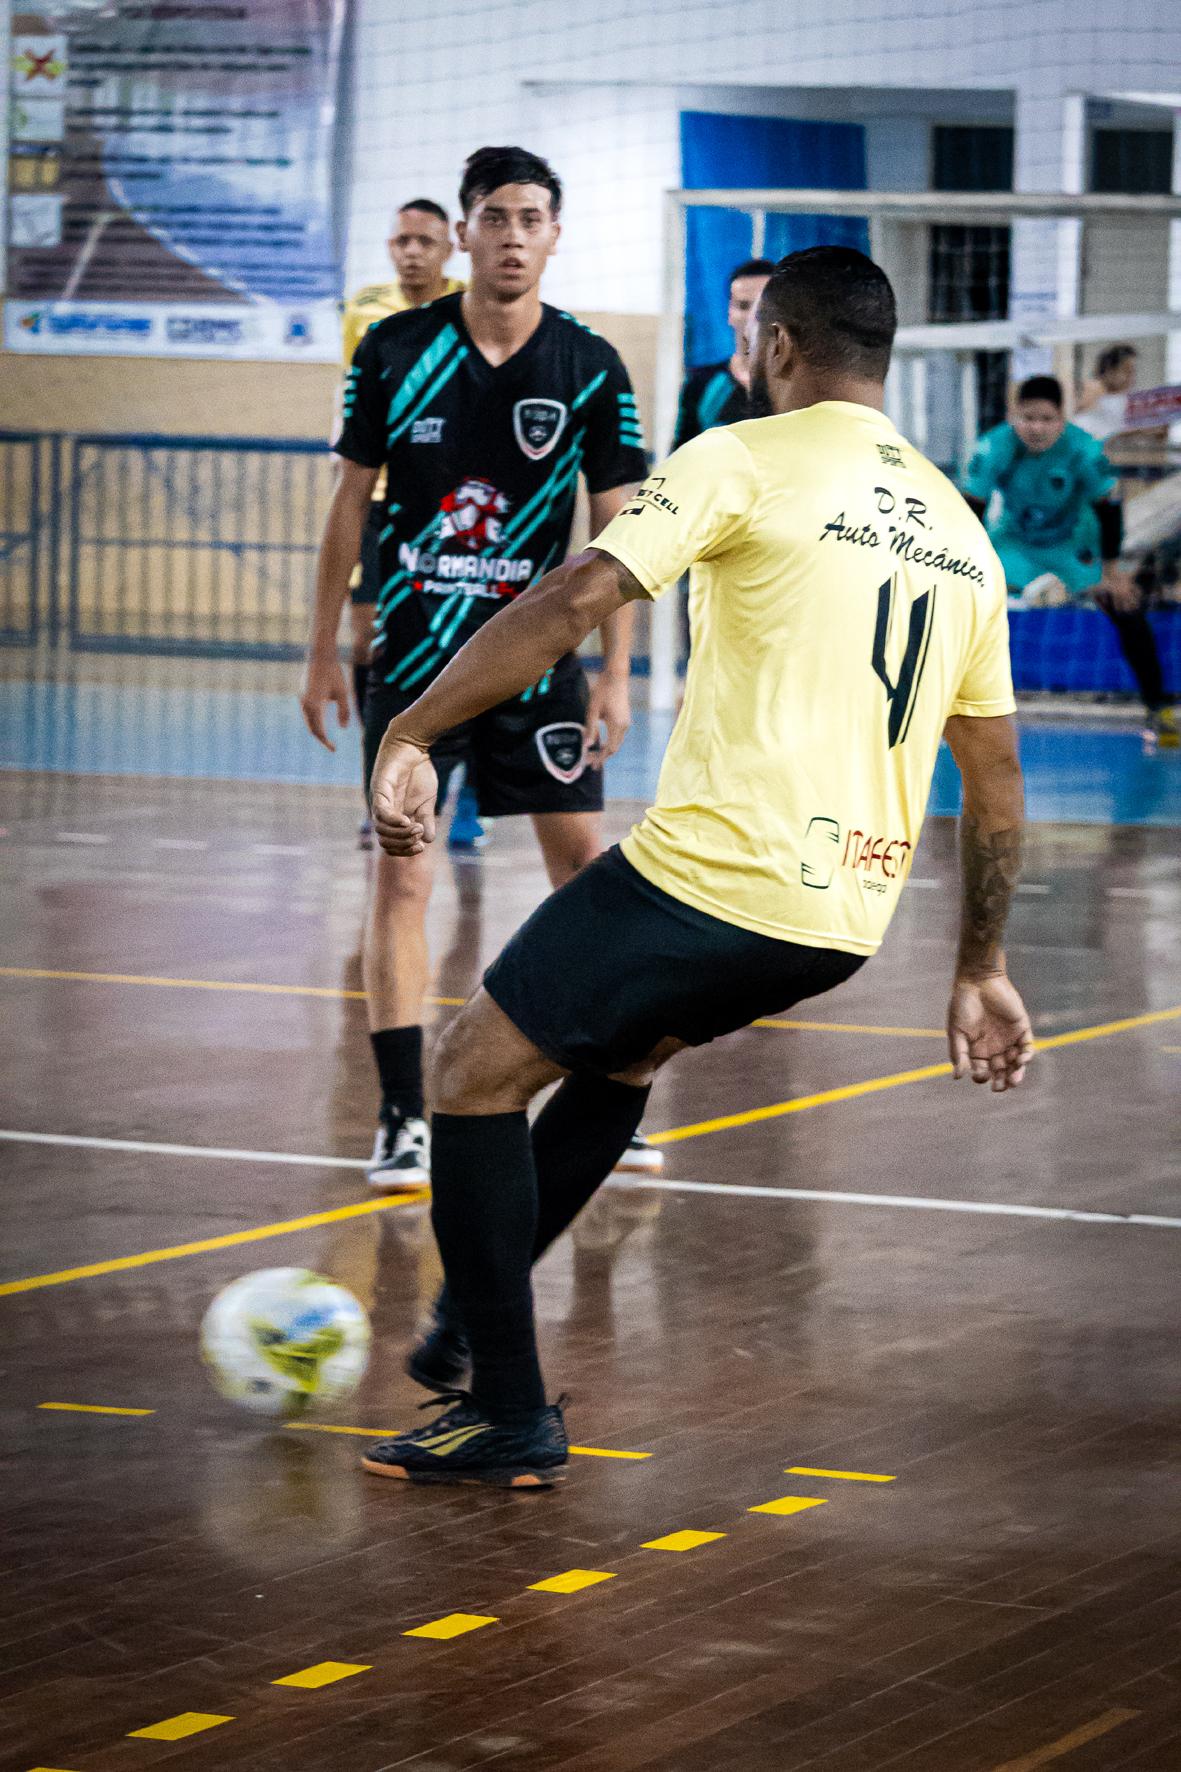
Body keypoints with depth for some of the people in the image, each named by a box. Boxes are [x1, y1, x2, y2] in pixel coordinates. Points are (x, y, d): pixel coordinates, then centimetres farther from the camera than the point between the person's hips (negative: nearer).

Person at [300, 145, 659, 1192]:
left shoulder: (590, 369, -4)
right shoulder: (396, 351, -3)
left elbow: (620, 526, -3)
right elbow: (352, 500, 4)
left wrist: (617, 674, -11)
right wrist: (324, 651, 3)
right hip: (414, 656, -1)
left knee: (584, 866, 2)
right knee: (402, 875, -6)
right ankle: (403, 1118, -2)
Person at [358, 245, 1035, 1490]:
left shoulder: (747, 461, -4)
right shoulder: (960, 532, 16)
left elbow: (576, 600, -16)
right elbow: (995, 775, 20)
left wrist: (410, 734, -13)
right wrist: (981, 970, 27)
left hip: (713, 873, -8)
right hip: (849, 920, 8)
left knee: (477, 1071, 6)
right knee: (624, 1047, 32)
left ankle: (510, 1413, 4)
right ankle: (477, 1317, 37)